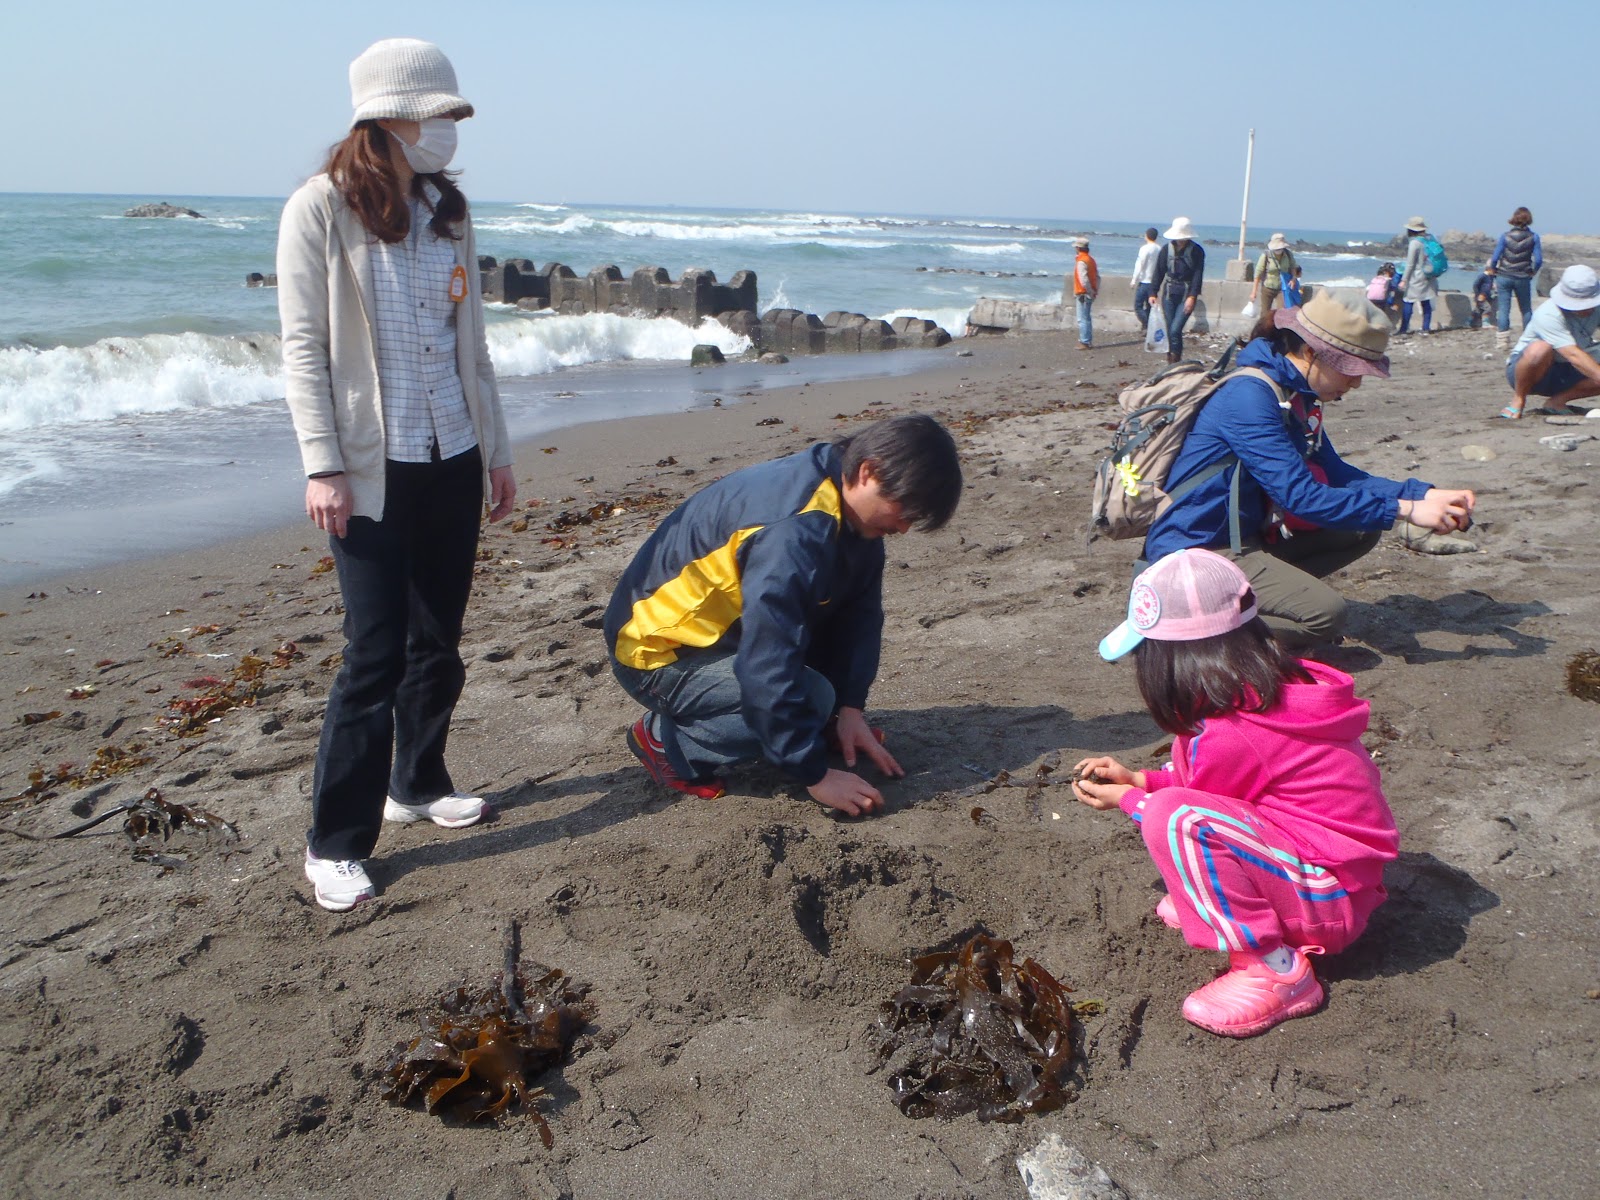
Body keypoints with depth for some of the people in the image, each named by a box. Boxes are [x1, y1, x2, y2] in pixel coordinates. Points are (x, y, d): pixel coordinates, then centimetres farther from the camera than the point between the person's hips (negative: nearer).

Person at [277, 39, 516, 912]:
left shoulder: (447, 211, 11)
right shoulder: (321, 209, -6)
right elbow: (302, 345, -8)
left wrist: (495, 447, 15)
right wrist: (322, 465, -15)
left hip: (453, 462, 6)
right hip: (373, 470, -6)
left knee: (437, 643, 12)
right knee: (375, 654, -6)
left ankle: (417, 783, 31)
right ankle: (335, 844, 5)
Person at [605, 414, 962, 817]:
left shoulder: (846, 510, -6)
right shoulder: (796, 532, -34)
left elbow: (860, 613, 2)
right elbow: (768, 671, -35)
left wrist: (851, 707, -7)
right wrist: (815, 775, -28)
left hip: (723, 628, 9)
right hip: (658, 653, -9)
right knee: (813, 697, -24)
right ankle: (665, 740, -8)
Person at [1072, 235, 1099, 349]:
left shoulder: (1081, 261, -17)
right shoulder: (1091, 259, 12)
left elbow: (1084, 280, -24)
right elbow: (1097, 277, 14)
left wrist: (1090, 291, -14)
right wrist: (1096, 290, 13)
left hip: (1083, 294, -9)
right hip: (1090, 294, 9)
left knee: (1082, 319, -5)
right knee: (1087, 318, 17)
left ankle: (1084, 342, -5)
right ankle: (1088, 340, 24)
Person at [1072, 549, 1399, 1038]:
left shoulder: (1230, 736, -26)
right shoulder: (1271, 685, 2)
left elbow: (1192, 811, -7)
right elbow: (1204, 779, 17)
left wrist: (1127, 800, 7)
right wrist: (1138, 779, 11)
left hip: (1330, 903, -10)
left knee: (1170, 817, -29)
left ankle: (1275, 972, -20)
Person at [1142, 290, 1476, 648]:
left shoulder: (1296, 394, 7)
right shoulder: (1250, 396, -22)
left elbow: (1335, 474, 9)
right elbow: (1301, 495, -26)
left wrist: (1423, 494, -3)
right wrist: (1406, 510, -23)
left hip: (1249, 535, 10)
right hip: (1195, 548, -10)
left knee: (1361, 531, 8)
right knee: (1324, 614, -22)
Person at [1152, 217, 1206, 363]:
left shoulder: (1197, 251, -5)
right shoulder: (1167, 249, 2)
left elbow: (1198, 275, -8)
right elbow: (1159, 272, 6)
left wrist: (1192, 296, -17)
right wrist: (1153, 293, 0)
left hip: (1187, 294, -3)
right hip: (1169, 293, 3)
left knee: (1175, 330, -15)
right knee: (1170, 330, 3)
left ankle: (1175, 360, -6)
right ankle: (1172, 361, 12)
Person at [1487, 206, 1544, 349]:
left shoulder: (1505, 236, -6)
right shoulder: (1533, 237, -4)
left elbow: (1495, 257, -7)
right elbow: (1538, 260, -6)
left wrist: (1493, 270, 11)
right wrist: (1533, 271, 12)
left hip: (1504, 277, -1)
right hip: (1523, 278, 1)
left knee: (1503, 309, 3)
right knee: (1526, 309, 15)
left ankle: (1503, 341, 0)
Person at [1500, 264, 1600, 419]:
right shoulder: (1548, 315, -28)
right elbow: (1574, 355, -37)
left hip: (1564, 374, 6)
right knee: (1540, 349, -40)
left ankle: (1557, 401, -4)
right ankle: (1518, 400, -16)